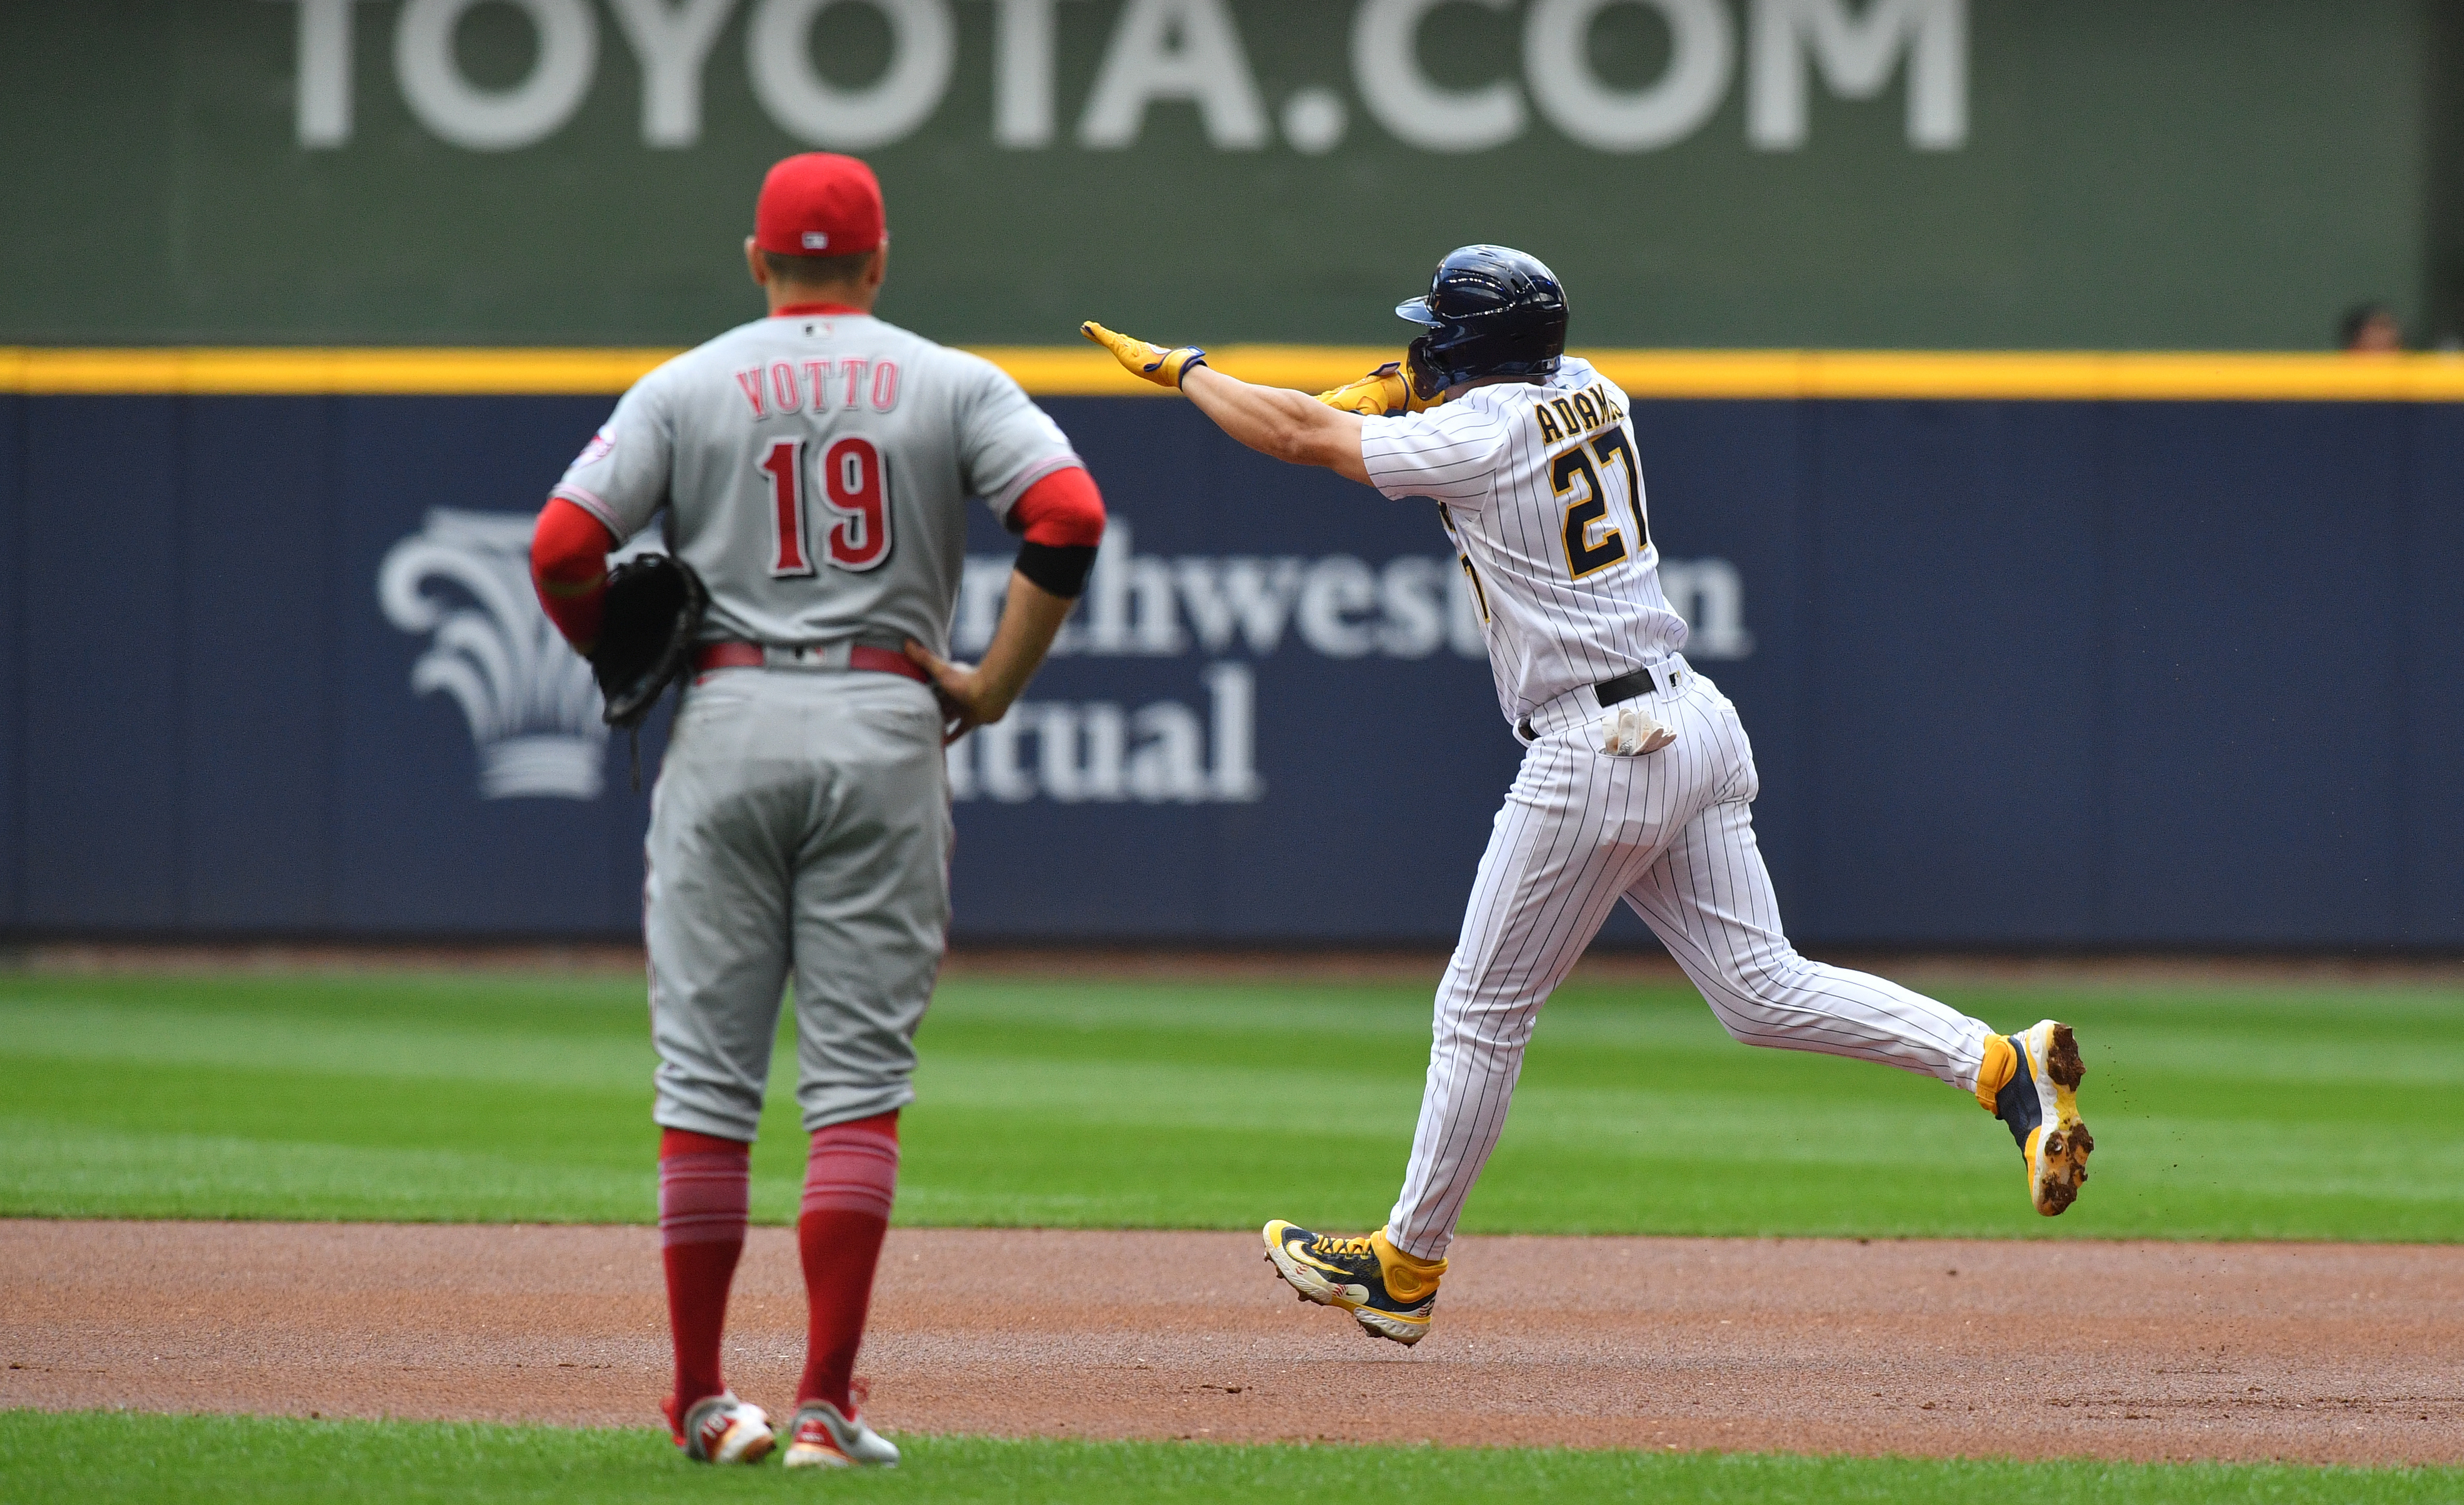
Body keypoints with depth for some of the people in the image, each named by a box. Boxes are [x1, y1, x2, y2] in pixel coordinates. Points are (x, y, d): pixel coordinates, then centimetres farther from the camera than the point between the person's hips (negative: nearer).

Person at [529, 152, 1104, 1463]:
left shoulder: (686, 387, 6)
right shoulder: (952, 385, 6)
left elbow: (562, 550, -4)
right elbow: (1069, 519, -9)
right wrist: (994, 686, -1)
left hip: (727, 727, 0)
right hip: (885, 726, 0)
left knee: (707, 1071, 6)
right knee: (857, 1074, 0)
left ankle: (701, 1401, 8)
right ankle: (825, 1404, -7)